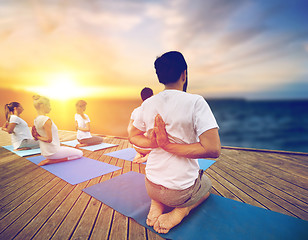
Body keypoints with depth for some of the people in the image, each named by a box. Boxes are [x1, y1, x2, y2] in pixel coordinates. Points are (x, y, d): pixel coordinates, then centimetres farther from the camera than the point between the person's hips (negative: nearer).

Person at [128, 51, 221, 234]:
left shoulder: (148, 104, -2)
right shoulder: (195, 102, -18)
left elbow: (133, 136, 9)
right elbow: (213, 150, -22)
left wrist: (156, 143, -8)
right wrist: (168, 145, -19)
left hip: (151, 187, 4)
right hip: (182, 190, -3)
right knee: (207, 184, 31)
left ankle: (157, 204, 11)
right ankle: (181, 210, 4)